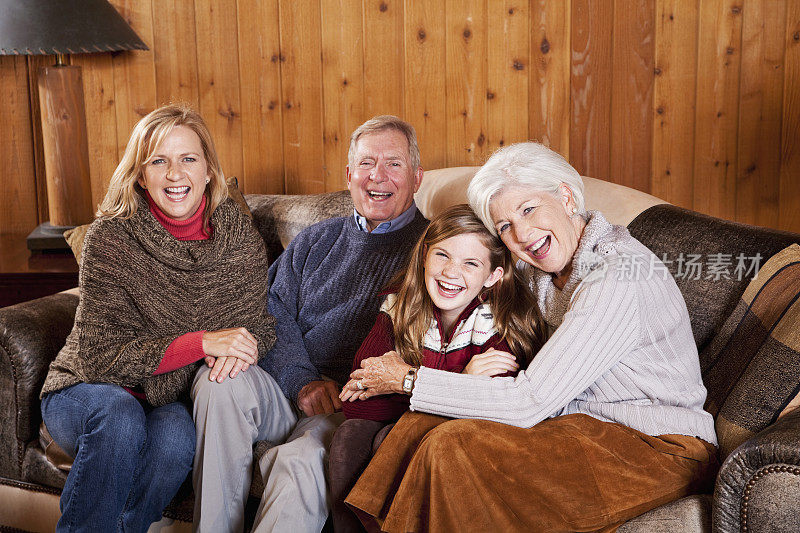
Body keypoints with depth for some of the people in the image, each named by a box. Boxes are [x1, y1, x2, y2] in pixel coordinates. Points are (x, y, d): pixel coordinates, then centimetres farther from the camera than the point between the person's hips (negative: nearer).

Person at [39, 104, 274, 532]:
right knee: (120, 417, -33)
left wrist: (247, 345, -25)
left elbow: (259, 321, 1)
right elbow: (99, 356, -19)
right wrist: (202, 342, -30)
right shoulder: (110, 238, -15)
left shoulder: (239, 236, -5)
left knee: (177, 432, -30)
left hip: (174, 400, 2)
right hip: (85, 389, -1)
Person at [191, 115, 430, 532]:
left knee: (300, 460, -35)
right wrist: (303, 380, -8)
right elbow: (274, 313, 11)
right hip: (289, 389, 5)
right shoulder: (315, 241, 21)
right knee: (218, 380, -25)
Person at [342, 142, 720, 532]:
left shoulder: (618, 280, -24)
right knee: (428, 421, -9)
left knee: (453, 447, -24)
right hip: (584, 423, 8)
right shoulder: (548, 265, 3)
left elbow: (528, 402, -26)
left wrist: (409, 379, -16)